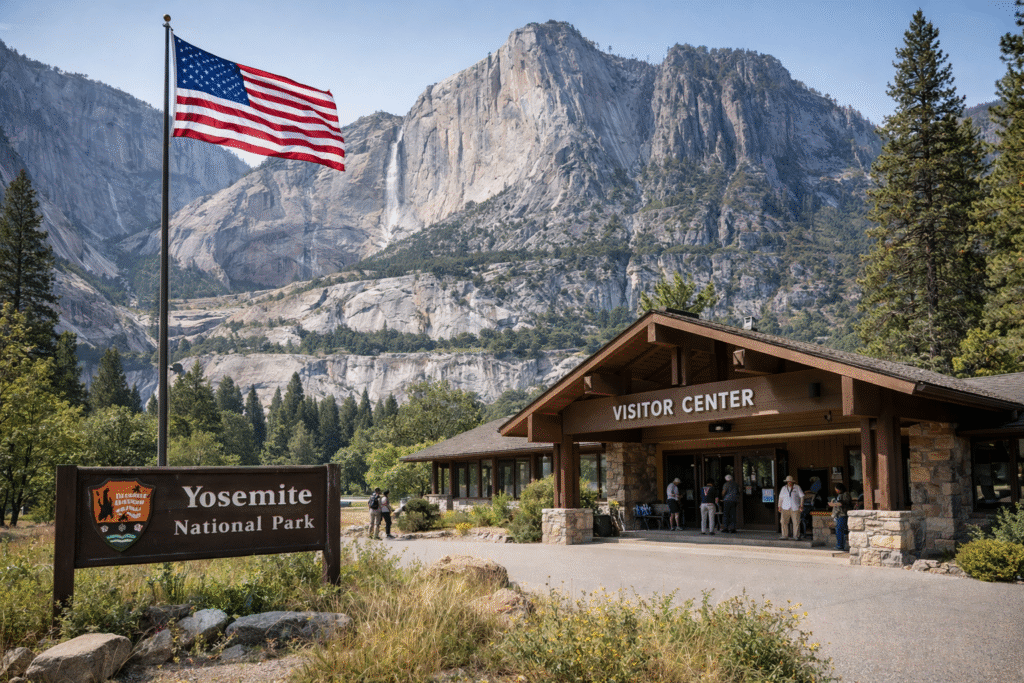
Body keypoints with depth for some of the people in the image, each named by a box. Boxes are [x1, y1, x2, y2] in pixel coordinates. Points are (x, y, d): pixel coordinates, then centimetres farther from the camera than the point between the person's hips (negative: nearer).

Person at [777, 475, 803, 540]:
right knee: (784, 522, -4)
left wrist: (801, 505, -5)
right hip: (785, 508, 2)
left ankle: (796, 536, 6)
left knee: (796, 522, -3)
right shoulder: (784, 488, 12)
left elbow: (802, 497, 4)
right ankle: (785, 535, 5)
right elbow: (781, 498, 15)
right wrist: (779, 506, 11)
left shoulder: (797, 488, 4)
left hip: (795, 508, -2)